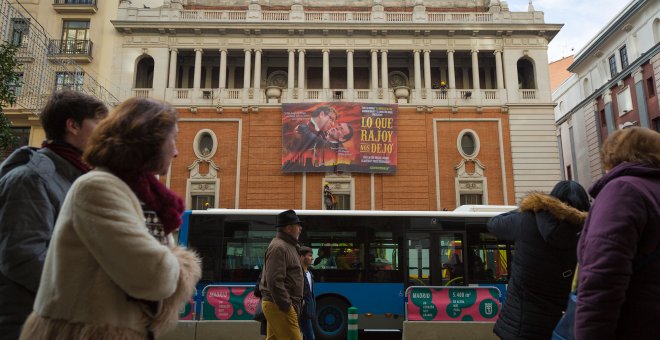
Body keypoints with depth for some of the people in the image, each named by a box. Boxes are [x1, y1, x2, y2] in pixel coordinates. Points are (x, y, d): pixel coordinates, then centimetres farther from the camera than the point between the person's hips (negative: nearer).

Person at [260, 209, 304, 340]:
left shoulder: (289, 246, 17)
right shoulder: (278, 247, -15)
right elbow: (274, 282, -22)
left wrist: (297, 301, 18)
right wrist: (287, 306, -19)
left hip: (277, 305, 10)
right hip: (280, 306, -10)